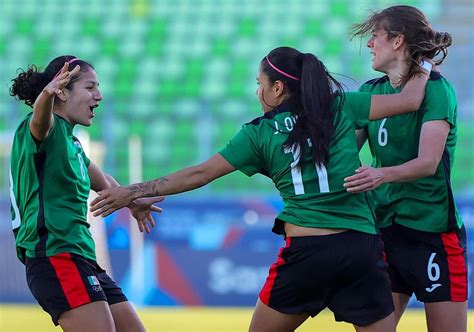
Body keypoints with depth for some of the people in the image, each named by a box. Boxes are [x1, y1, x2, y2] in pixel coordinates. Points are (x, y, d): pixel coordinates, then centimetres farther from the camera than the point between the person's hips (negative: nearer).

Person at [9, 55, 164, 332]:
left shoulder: (72, 142, 21)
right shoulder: (48, 129, -7)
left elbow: (102, 181, 41)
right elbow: (40, 120, -33)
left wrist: (132, 200, 55)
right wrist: (47, 94, -54)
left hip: (80, 258, 10)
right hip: (56, 257, -10)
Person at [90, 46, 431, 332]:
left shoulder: (260, 133, 6)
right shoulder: (340, 107, 7)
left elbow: (200, 174, 6)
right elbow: (409, 100, 8)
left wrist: (133, 192, 13)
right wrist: (424, 70, 29)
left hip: (306, 253, -1)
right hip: (362, 250, 1)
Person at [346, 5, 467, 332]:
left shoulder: (435, 89, -11)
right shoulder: (371, 91, 8)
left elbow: (428, 162, -21)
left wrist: (382, 174, -38)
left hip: (432, 229, -6)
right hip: (384, 228, 6)